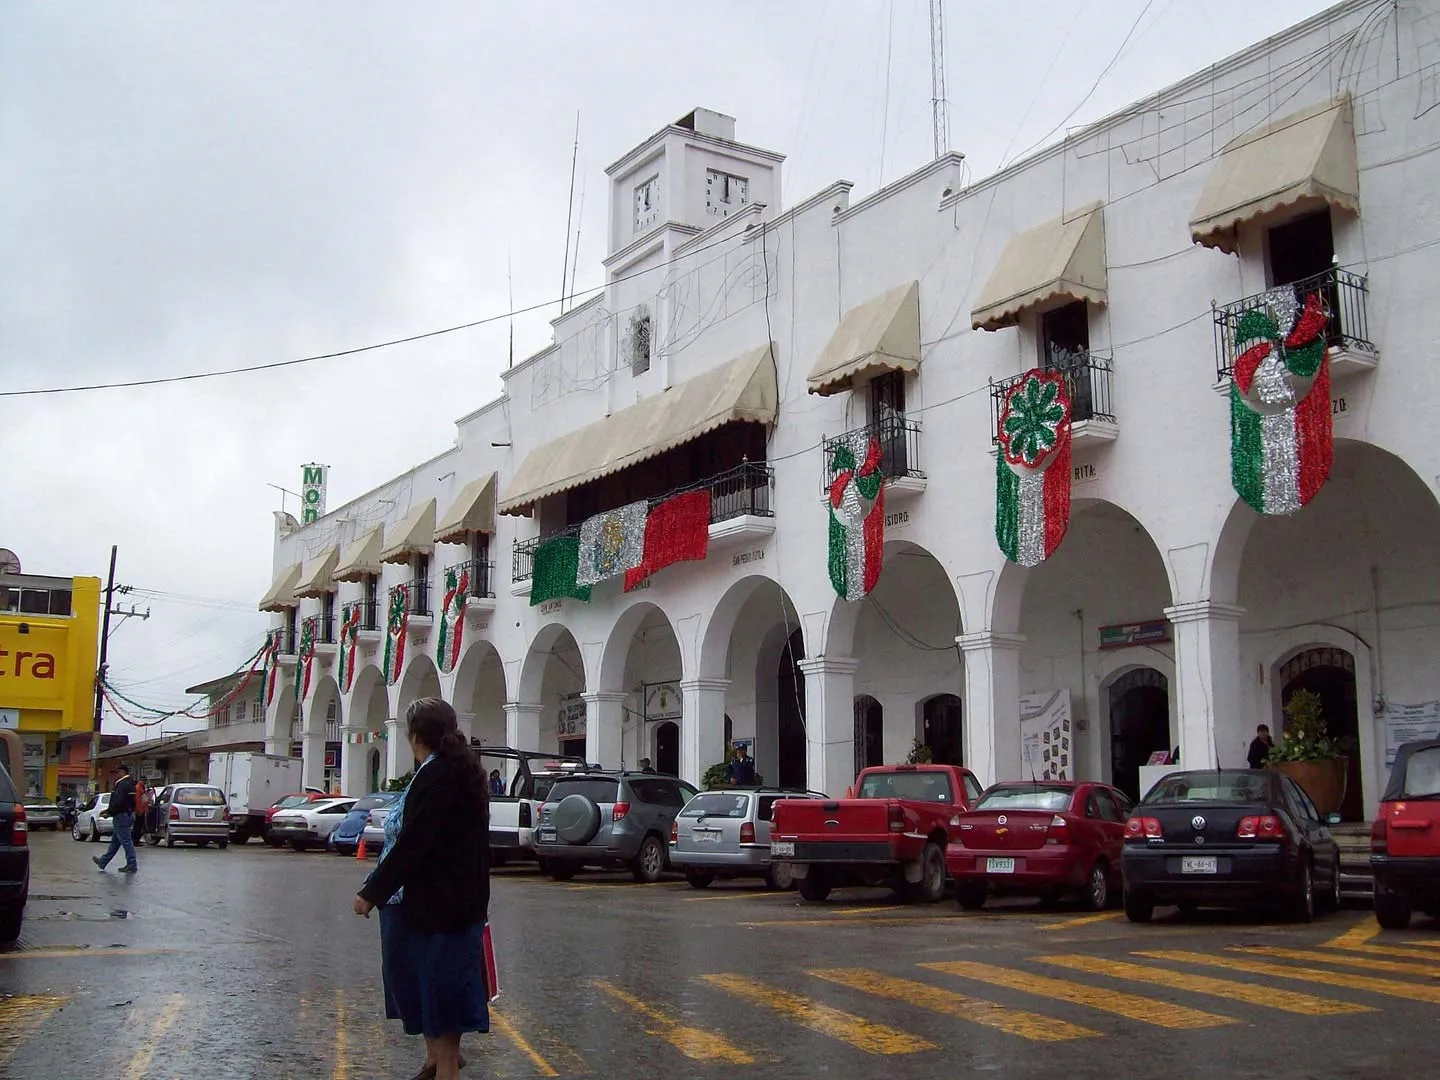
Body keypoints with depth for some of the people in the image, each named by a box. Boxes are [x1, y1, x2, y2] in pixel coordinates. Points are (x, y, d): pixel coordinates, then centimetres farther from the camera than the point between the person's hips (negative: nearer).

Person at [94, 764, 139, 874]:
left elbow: (118, 802, -25)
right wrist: (108, 810, 16)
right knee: (115, 841, 18)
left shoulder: (123, 785, -19)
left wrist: (109, 813, -13)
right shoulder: (130, 784, 15)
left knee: (126, 841, -6)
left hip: (121, 816, -11)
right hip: (128, 814, 11)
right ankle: (103, 862, 29)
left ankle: (132, 866, -3)